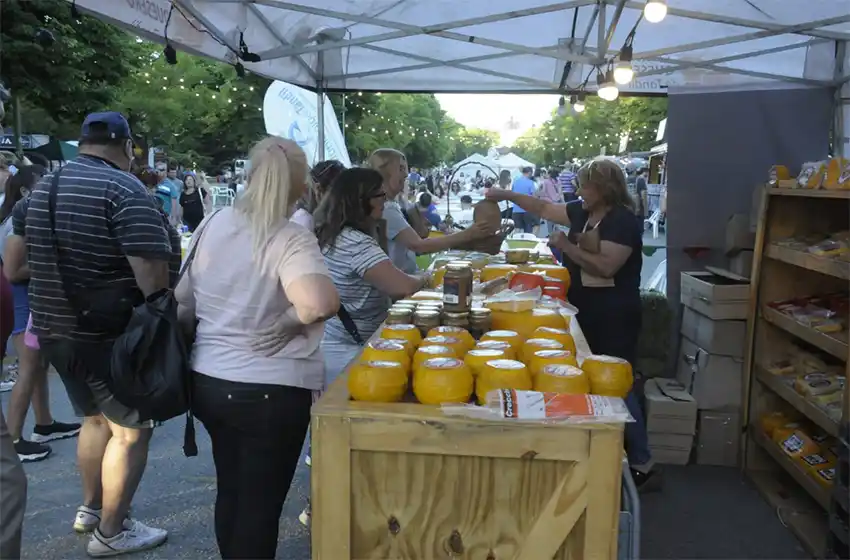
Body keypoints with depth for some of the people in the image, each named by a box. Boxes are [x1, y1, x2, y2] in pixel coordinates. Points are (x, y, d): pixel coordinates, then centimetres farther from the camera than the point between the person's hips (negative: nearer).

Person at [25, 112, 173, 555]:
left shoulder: (43, 187, 13)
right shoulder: (125, 190, -16)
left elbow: (21, 261, 27)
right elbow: (151, 273, -23)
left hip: (53, 328, 9)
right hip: (110, 334, -9)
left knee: (95, 417, 24)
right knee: (131, 429, 5)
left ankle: (90, 509, 37)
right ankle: (111, 532, 14)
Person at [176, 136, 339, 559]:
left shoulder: (212, 225, 2)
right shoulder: (291, 239, -17)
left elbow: (183, 301, 9)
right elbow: (321, 303, -35)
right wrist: (284, 324, -16)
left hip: (208, 381, 6)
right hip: (271, 390, -6)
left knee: (230, 492, 23)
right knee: (260, 504, 9)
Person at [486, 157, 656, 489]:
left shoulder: (622, 221, -16)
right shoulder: (583, 212, 9)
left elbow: (606, 266, -26)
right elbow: (544, 208, 19)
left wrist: (567, 246, -20)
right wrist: (508, 195, 13)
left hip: (613, 317, -9)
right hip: (585, 311, 9)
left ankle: (642, 464, 10)